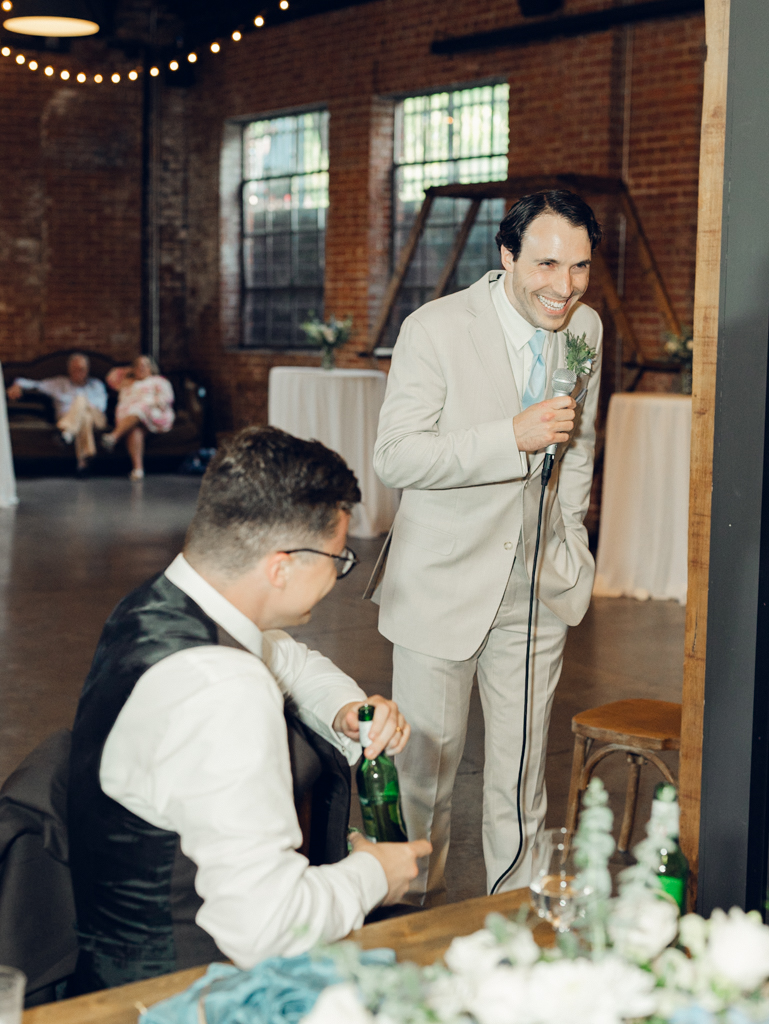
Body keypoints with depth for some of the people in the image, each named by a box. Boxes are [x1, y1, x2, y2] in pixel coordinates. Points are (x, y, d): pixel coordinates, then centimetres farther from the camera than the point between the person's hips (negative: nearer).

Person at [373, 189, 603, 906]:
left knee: (522, 772, 14)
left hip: (539, 587, 5)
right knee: (424, 766, 6)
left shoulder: (585, 328, 3)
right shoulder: (435, 330, -15)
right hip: (444, 582, -4)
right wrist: (512, 436, -28)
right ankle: (416, 911, 28)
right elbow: (394, 458, -20)